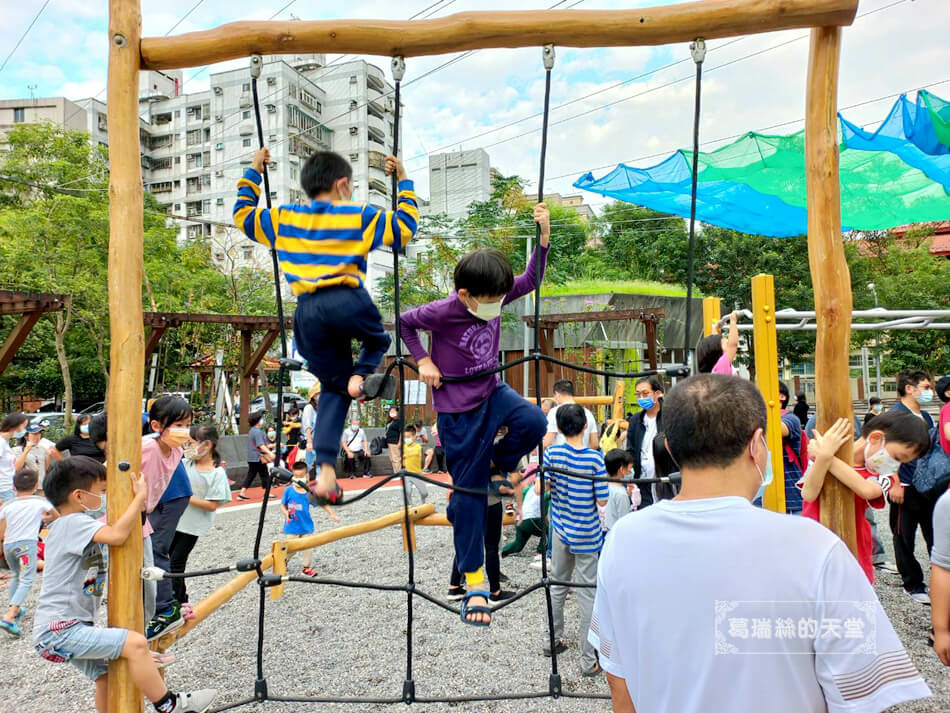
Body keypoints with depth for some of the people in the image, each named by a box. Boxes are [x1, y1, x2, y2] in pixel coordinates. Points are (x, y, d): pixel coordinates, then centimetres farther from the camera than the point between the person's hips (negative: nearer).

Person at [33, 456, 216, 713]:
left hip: (68, 627, 11)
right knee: (135, 643, -22)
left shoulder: (75, 524, 13)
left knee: (106, 674, 18)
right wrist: (140, 496, -26)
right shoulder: (73, 523, -18)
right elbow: (116, 535, -34)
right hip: (59, 630, -11)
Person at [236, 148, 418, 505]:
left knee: (333, 388, 15)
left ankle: (325, 469, 5)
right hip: (348, 301, -3)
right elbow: (405, 225, 10)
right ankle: (362, 375, -5)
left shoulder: (284, 219, 19)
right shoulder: (359, 216, 9)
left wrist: (252, 173, 39)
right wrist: (403, 181, 22)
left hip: (308, 312, 3)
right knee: (378, 339, 30)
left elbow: (242, 215, 31)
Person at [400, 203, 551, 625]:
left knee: (533, 422, -28)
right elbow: (404, 322, -3)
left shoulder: (495, 296, -6)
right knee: (469, 494, 0)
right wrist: (423, 361, -10)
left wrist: (544, 235, -6)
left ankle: (494, 469, 5)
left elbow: (530, 280, 5)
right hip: (458, 408, -5)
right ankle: (473, 581, 15)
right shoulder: (443, 312, -20)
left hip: (491, 391, 5)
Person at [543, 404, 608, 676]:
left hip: (561, 530, 4)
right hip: (586, 535, -3)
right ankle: (589, 660, 12)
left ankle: (552, 640, 35)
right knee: (587, 596, 4)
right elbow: (602, 501, -14)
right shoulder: (594, 458, -18)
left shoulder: (552, 453, -8)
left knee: (557, 587, 21)